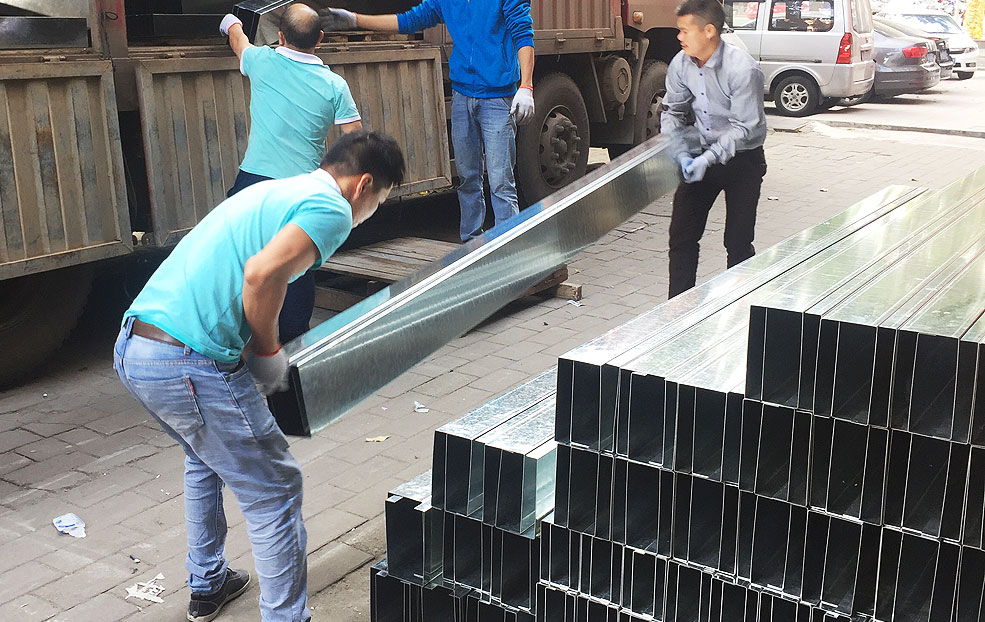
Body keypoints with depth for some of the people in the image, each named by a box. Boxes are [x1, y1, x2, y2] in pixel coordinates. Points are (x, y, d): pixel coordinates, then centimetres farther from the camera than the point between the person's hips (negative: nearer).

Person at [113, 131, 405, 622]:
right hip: (190, 365, -10)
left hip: (133, 346, 10)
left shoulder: (275, 190, 22)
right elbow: (262, 273, -22)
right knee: (275, 493, 4)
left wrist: (255, 346, 27)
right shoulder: (331, 209, -6)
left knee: (206, 459, 32)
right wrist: (267, 349, -6)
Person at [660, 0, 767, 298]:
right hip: (702, 154, 5)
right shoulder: (681, 64, -7)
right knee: (681, 235, 3)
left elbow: (744, 128, -23)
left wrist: (708, 159, -32)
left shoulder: (743, 70, -24)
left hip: (741, 158, -5)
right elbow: (672, 111, 5)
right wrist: (677, 150, -12)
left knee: (738, 242, -2)